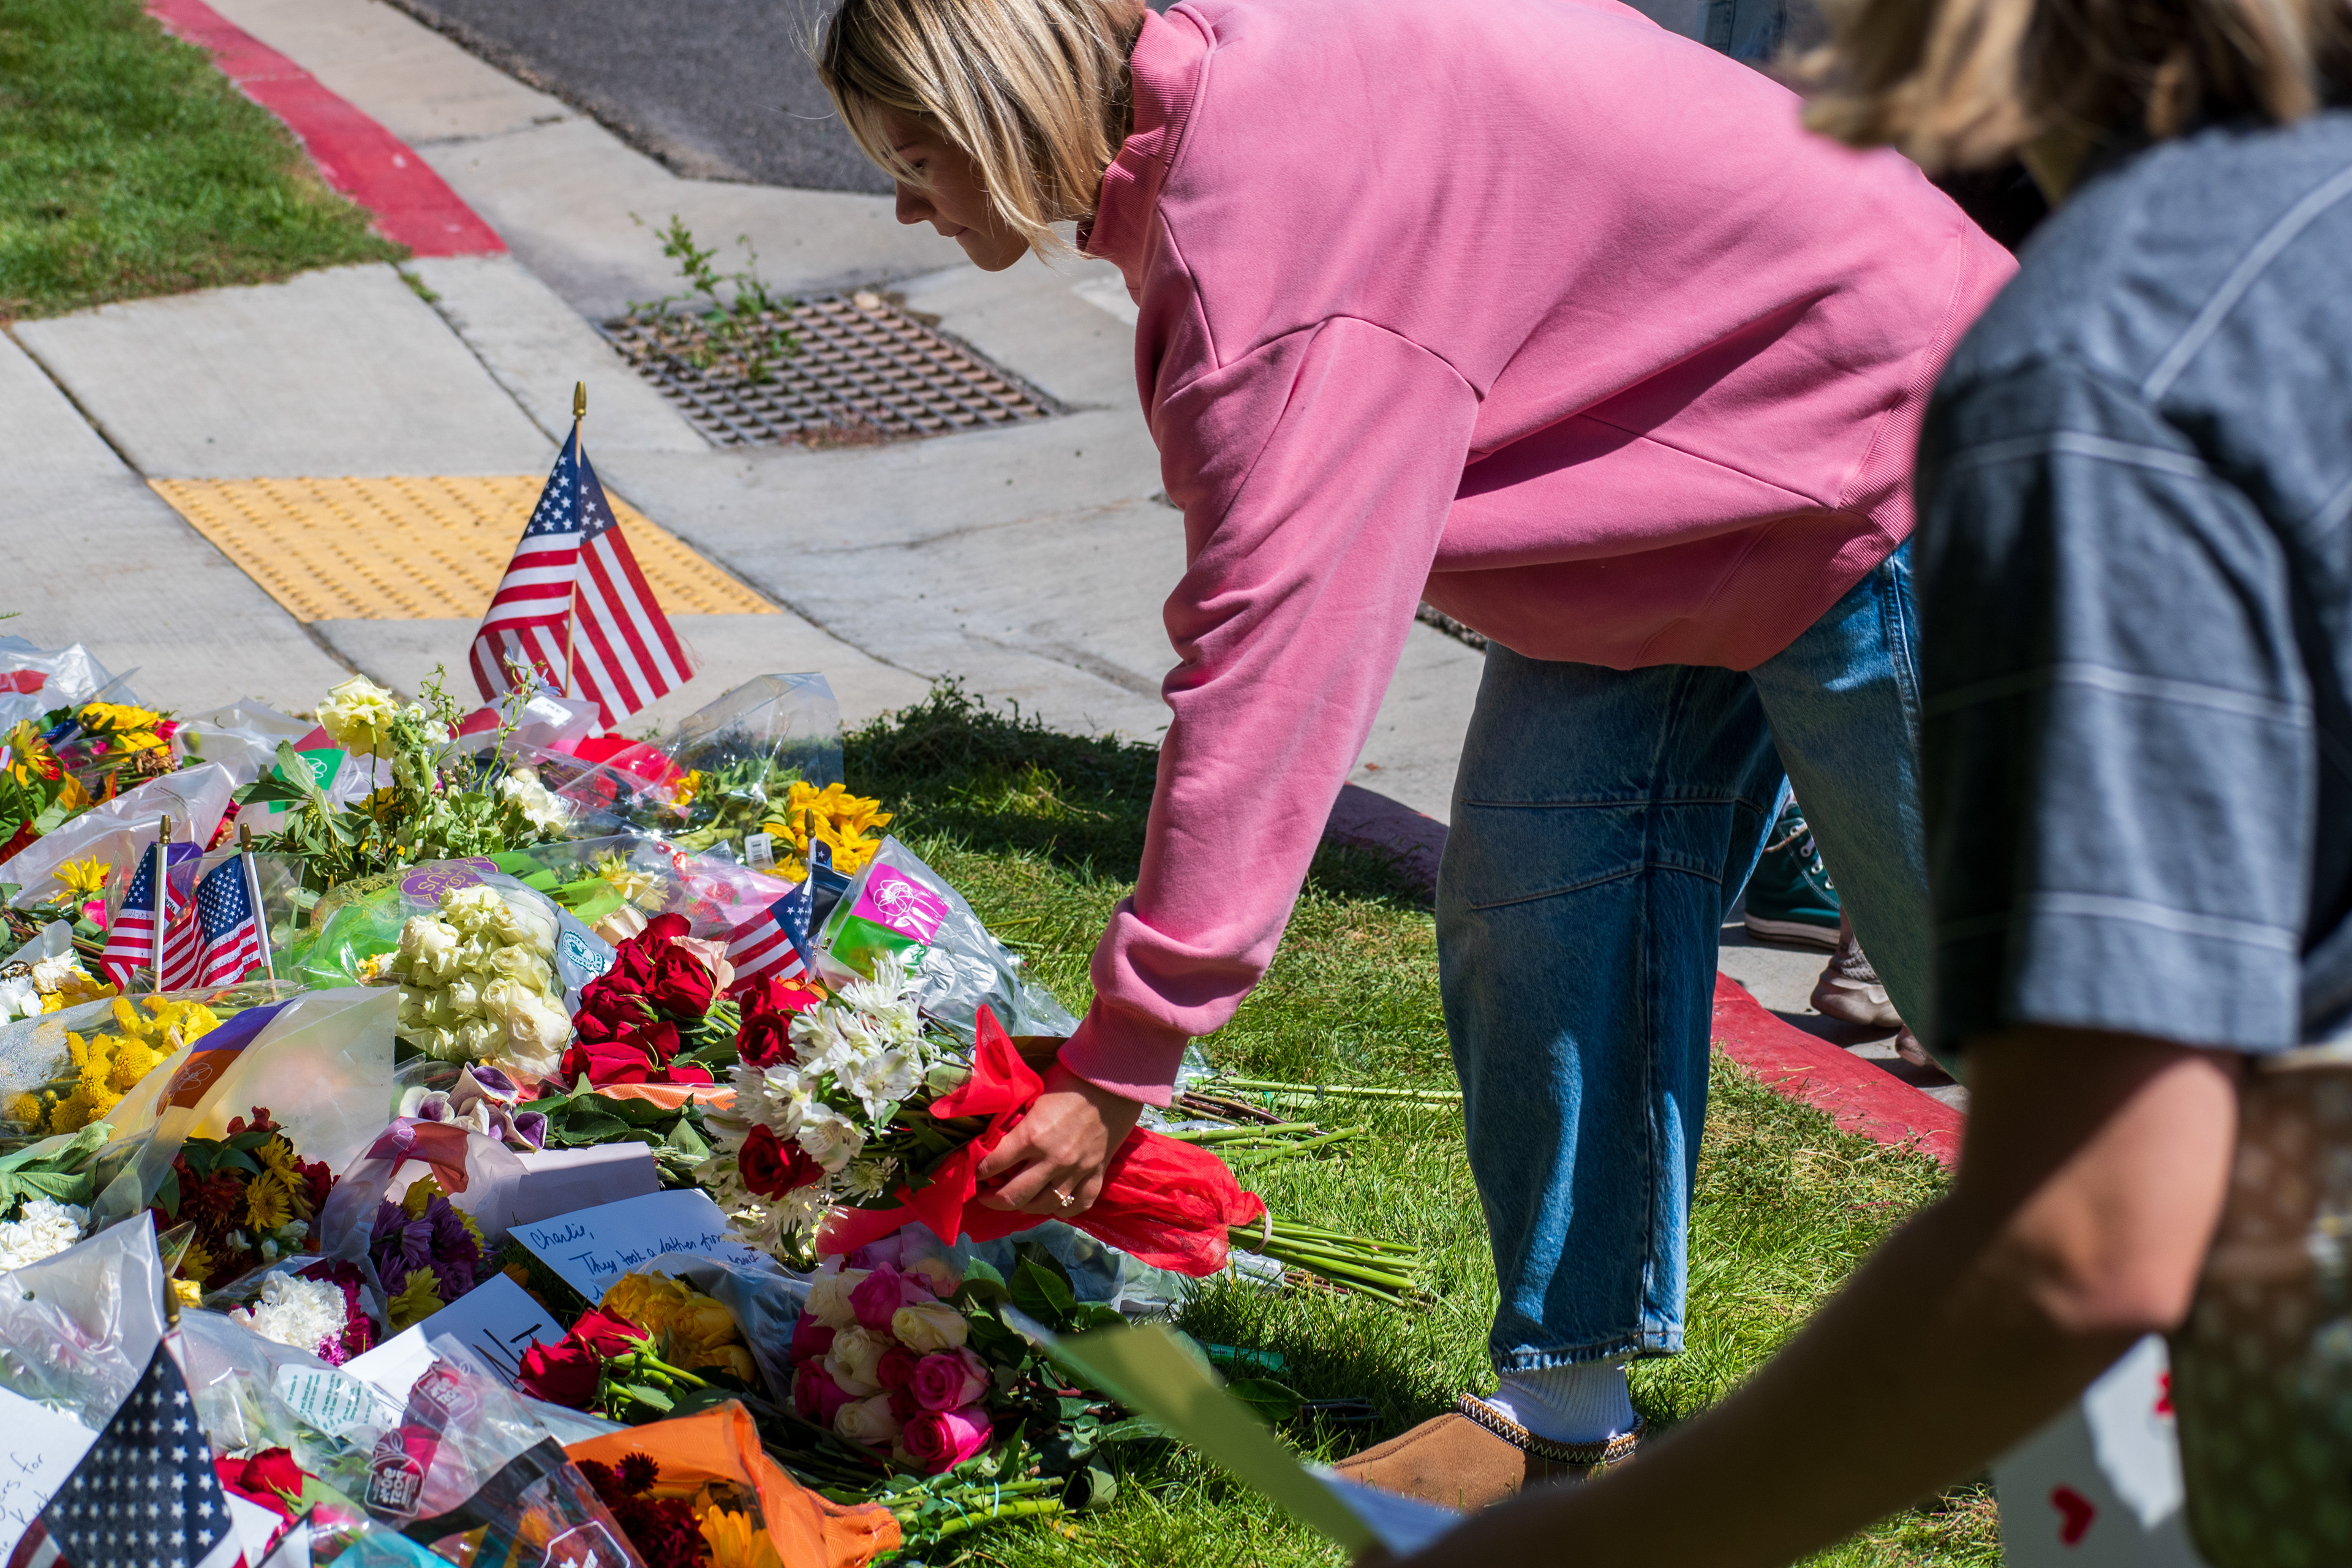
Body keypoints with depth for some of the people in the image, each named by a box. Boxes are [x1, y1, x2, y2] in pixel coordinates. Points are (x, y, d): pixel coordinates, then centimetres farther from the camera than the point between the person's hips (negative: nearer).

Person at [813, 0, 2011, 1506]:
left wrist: (1123, 1060, -30)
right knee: (1542, 883, 5)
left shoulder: (1275, 211, -32)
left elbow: (1268, 660, -33)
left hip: (1878, 464, -9)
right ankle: (1568, 1401, 11)